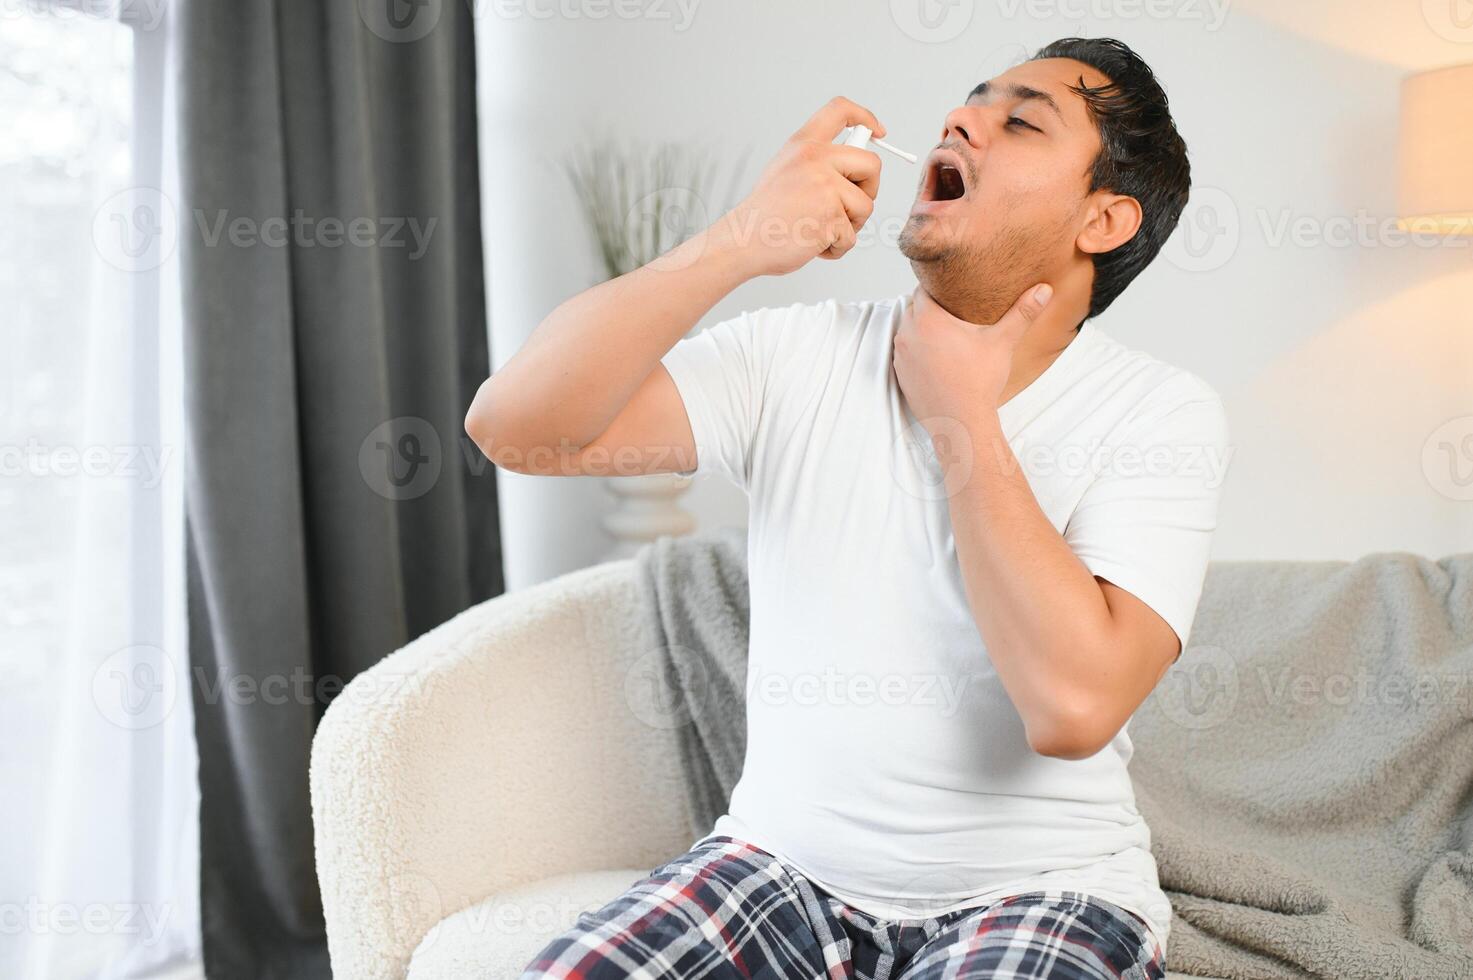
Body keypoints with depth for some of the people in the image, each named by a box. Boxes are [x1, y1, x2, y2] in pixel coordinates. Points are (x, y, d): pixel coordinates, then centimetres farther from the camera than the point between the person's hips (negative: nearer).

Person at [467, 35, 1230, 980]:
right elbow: (514, 424, -12)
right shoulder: (802, 358, -1)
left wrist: (960, 412, -15)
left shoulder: (1164, 415, -8)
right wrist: (738, 243, -20)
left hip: (1042, 893, -1)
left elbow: (1073, 704, -23)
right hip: (784, 861, 2)